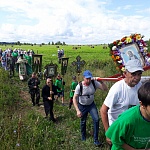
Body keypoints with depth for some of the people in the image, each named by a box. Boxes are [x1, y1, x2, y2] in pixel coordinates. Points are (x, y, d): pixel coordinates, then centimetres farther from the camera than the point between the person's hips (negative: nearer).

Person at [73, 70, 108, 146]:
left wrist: (101, 81, -36)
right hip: (82, 106, -1)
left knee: (96, 119, -13)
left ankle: (95, 139, 3)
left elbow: (105, 89, -18)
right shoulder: (79, 86, -24)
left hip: (91, 105, 2)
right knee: (83, 122, 14)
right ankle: (83, 136, 43)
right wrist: (77, 110, -30)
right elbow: (74, 98, -22)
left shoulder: (94, 83, -19)